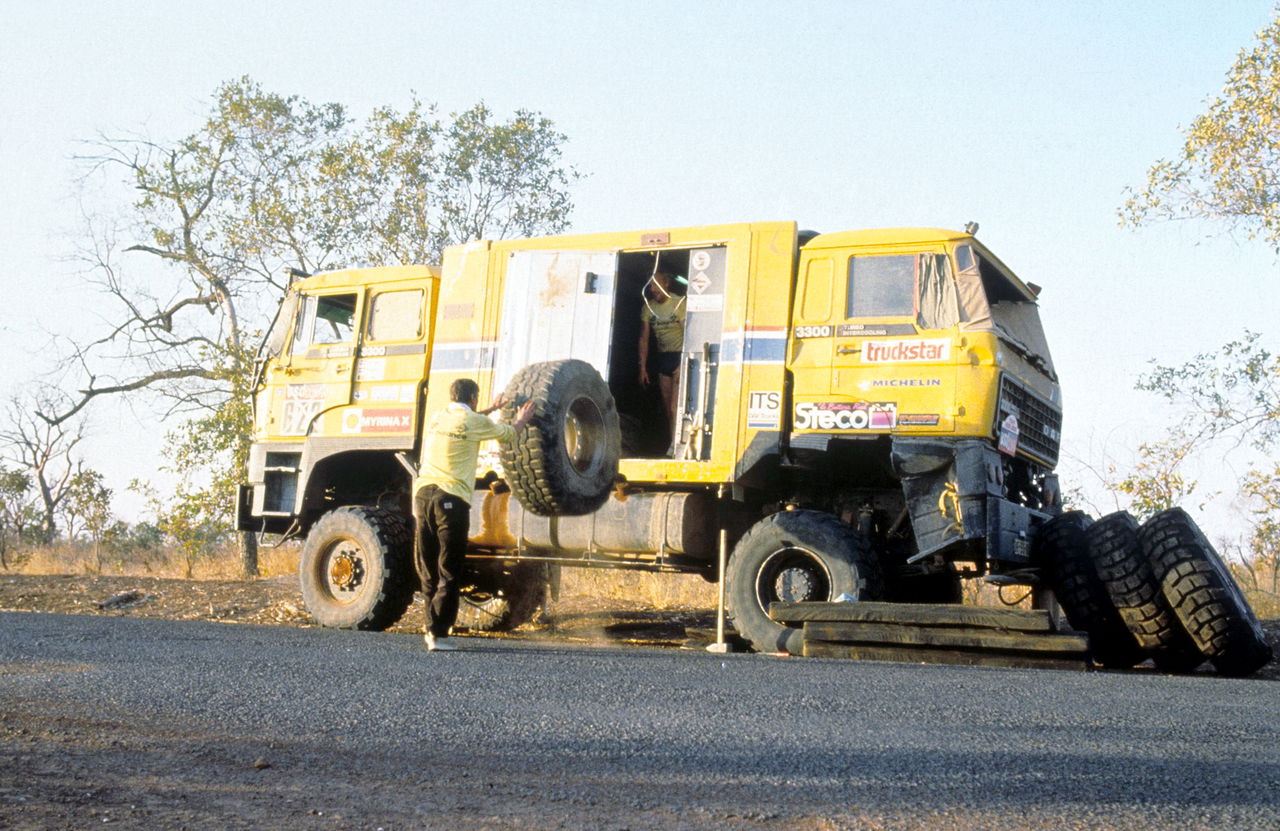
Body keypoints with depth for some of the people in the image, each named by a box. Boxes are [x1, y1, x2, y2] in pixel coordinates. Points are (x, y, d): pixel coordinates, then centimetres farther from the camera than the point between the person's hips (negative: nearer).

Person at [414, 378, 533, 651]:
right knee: (449, 572, -3)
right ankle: (438, 633, -7)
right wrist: (521, 421, 38)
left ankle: (432, 628, 16)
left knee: (428, 569, 13)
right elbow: (507, 433, 17)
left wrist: (491, 408, 51)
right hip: (451, 498, -6)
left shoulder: (437, 418, 16)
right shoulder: (475, 422, 0)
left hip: (423, 494, 6)